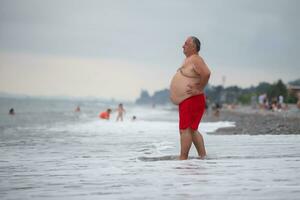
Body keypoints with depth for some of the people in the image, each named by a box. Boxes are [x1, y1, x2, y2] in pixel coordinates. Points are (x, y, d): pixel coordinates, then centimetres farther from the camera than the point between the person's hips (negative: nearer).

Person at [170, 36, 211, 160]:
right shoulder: (188, 59, 17)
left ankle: (183, 159, -14)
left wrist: (199, 89, -21)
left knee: (185, 130, -13)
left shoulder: (195, 59, -14)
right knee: (192, 130, 14)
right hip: (185, 101, 11)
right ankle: (203, 156, 18)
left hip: (192, 100, -11)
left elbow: (206, 73, -29)